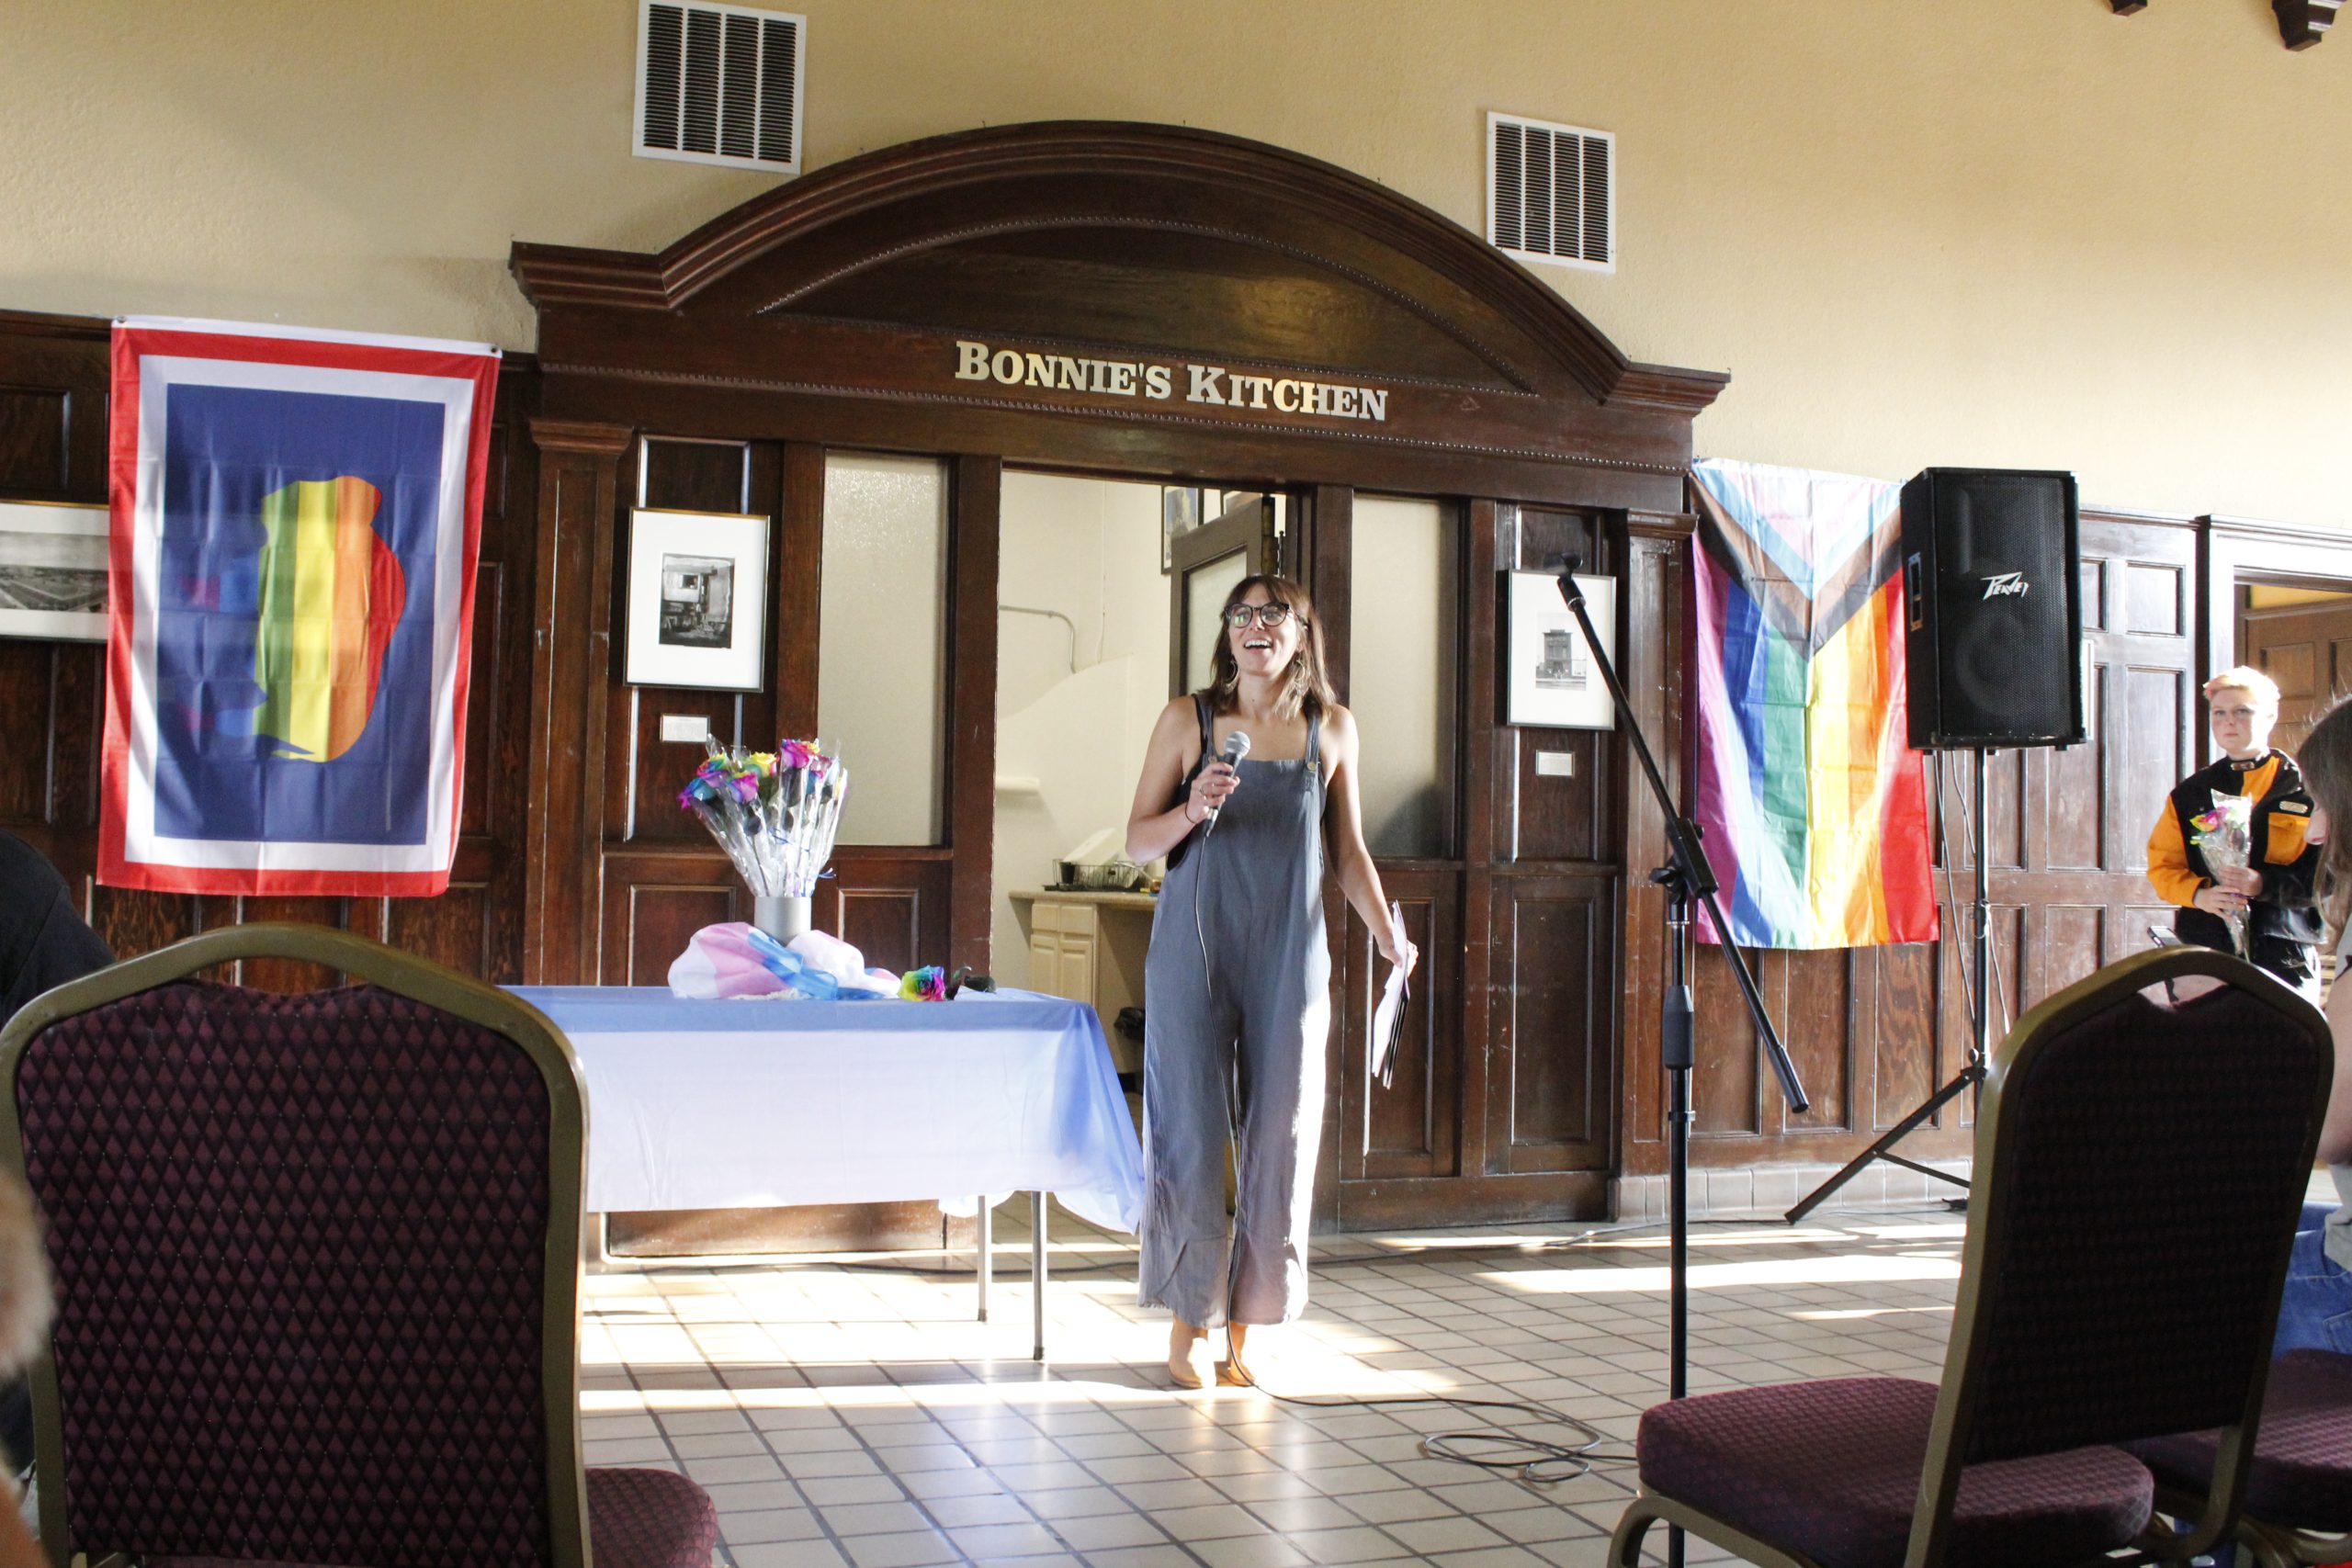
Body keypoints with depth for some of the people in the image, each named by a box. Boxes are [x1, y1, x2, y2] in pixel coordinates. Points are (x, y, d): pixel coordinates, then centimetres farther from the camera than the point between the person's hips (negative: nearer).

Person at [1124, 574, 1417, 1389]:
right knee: (1191, 1137, 0)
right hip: (1195, 955, -2)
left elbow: (1348, 848, 15)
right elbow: (1138, 840, 2)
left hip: (1288, 962, 2)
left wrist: (1387, 933, 5)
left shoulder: (1332, 728, 8)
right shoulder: (1187, 718, 1)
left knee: (1279, 1138, 4)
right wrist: (1192, 812, -17)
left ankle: (1243, 1327, 16)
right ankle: (1186, 1326, 14)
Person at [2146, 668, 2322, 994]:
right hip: (2204, 951, 2)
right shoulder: (2189, 794, 13)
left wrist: (2265, 884, -19)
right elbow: (2162, 865, 9)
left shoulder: (2305, 789, 3)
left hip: (2284, 955, -2)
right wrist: (2199, 894, -11)